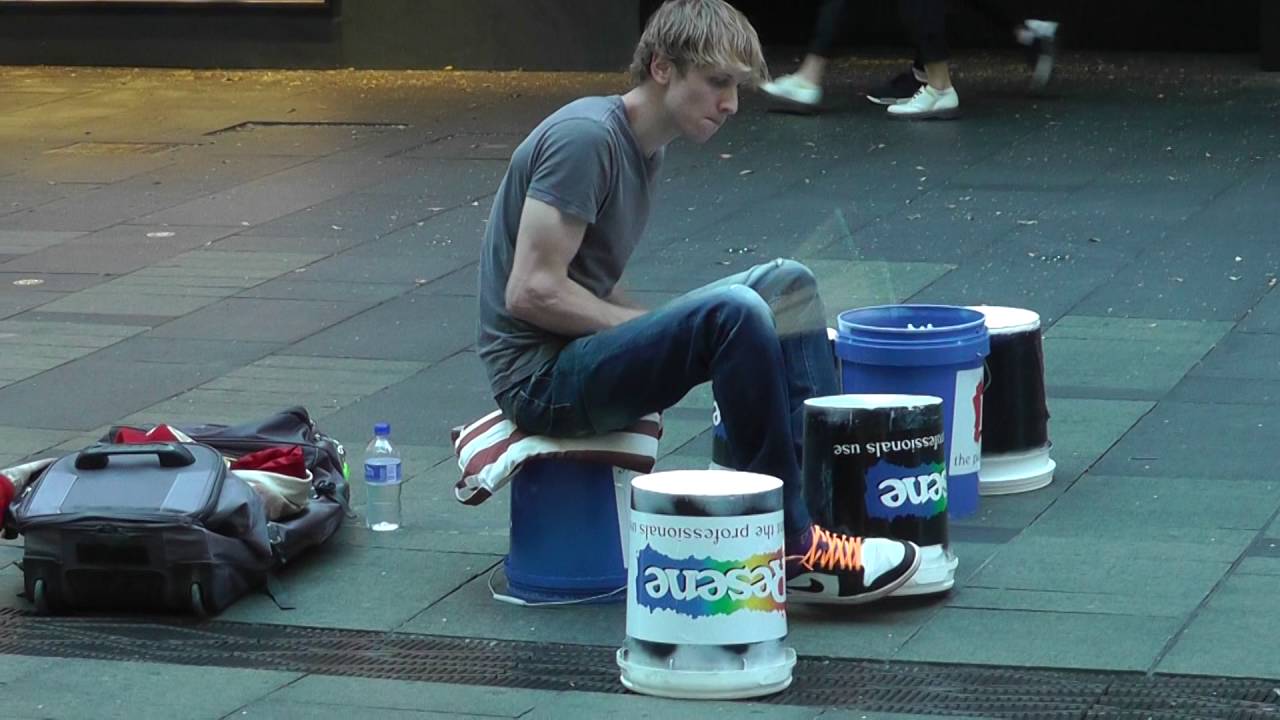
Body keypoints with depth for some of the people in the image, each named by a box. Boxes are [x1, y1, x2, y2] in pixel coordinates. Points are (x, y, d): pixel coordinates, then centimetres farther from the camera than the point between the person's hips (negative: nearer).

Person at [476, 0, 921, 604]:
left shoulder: (645, 145, 13)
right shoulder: (586, 136, -16)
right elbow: (531, 291, -21)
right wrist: (647, 329, -14)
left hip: (586, 355, 10)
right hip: (539, 378, -10)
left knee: (787, 284, 4)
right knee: (734, 312, -29)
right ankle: (787, 546, -23)